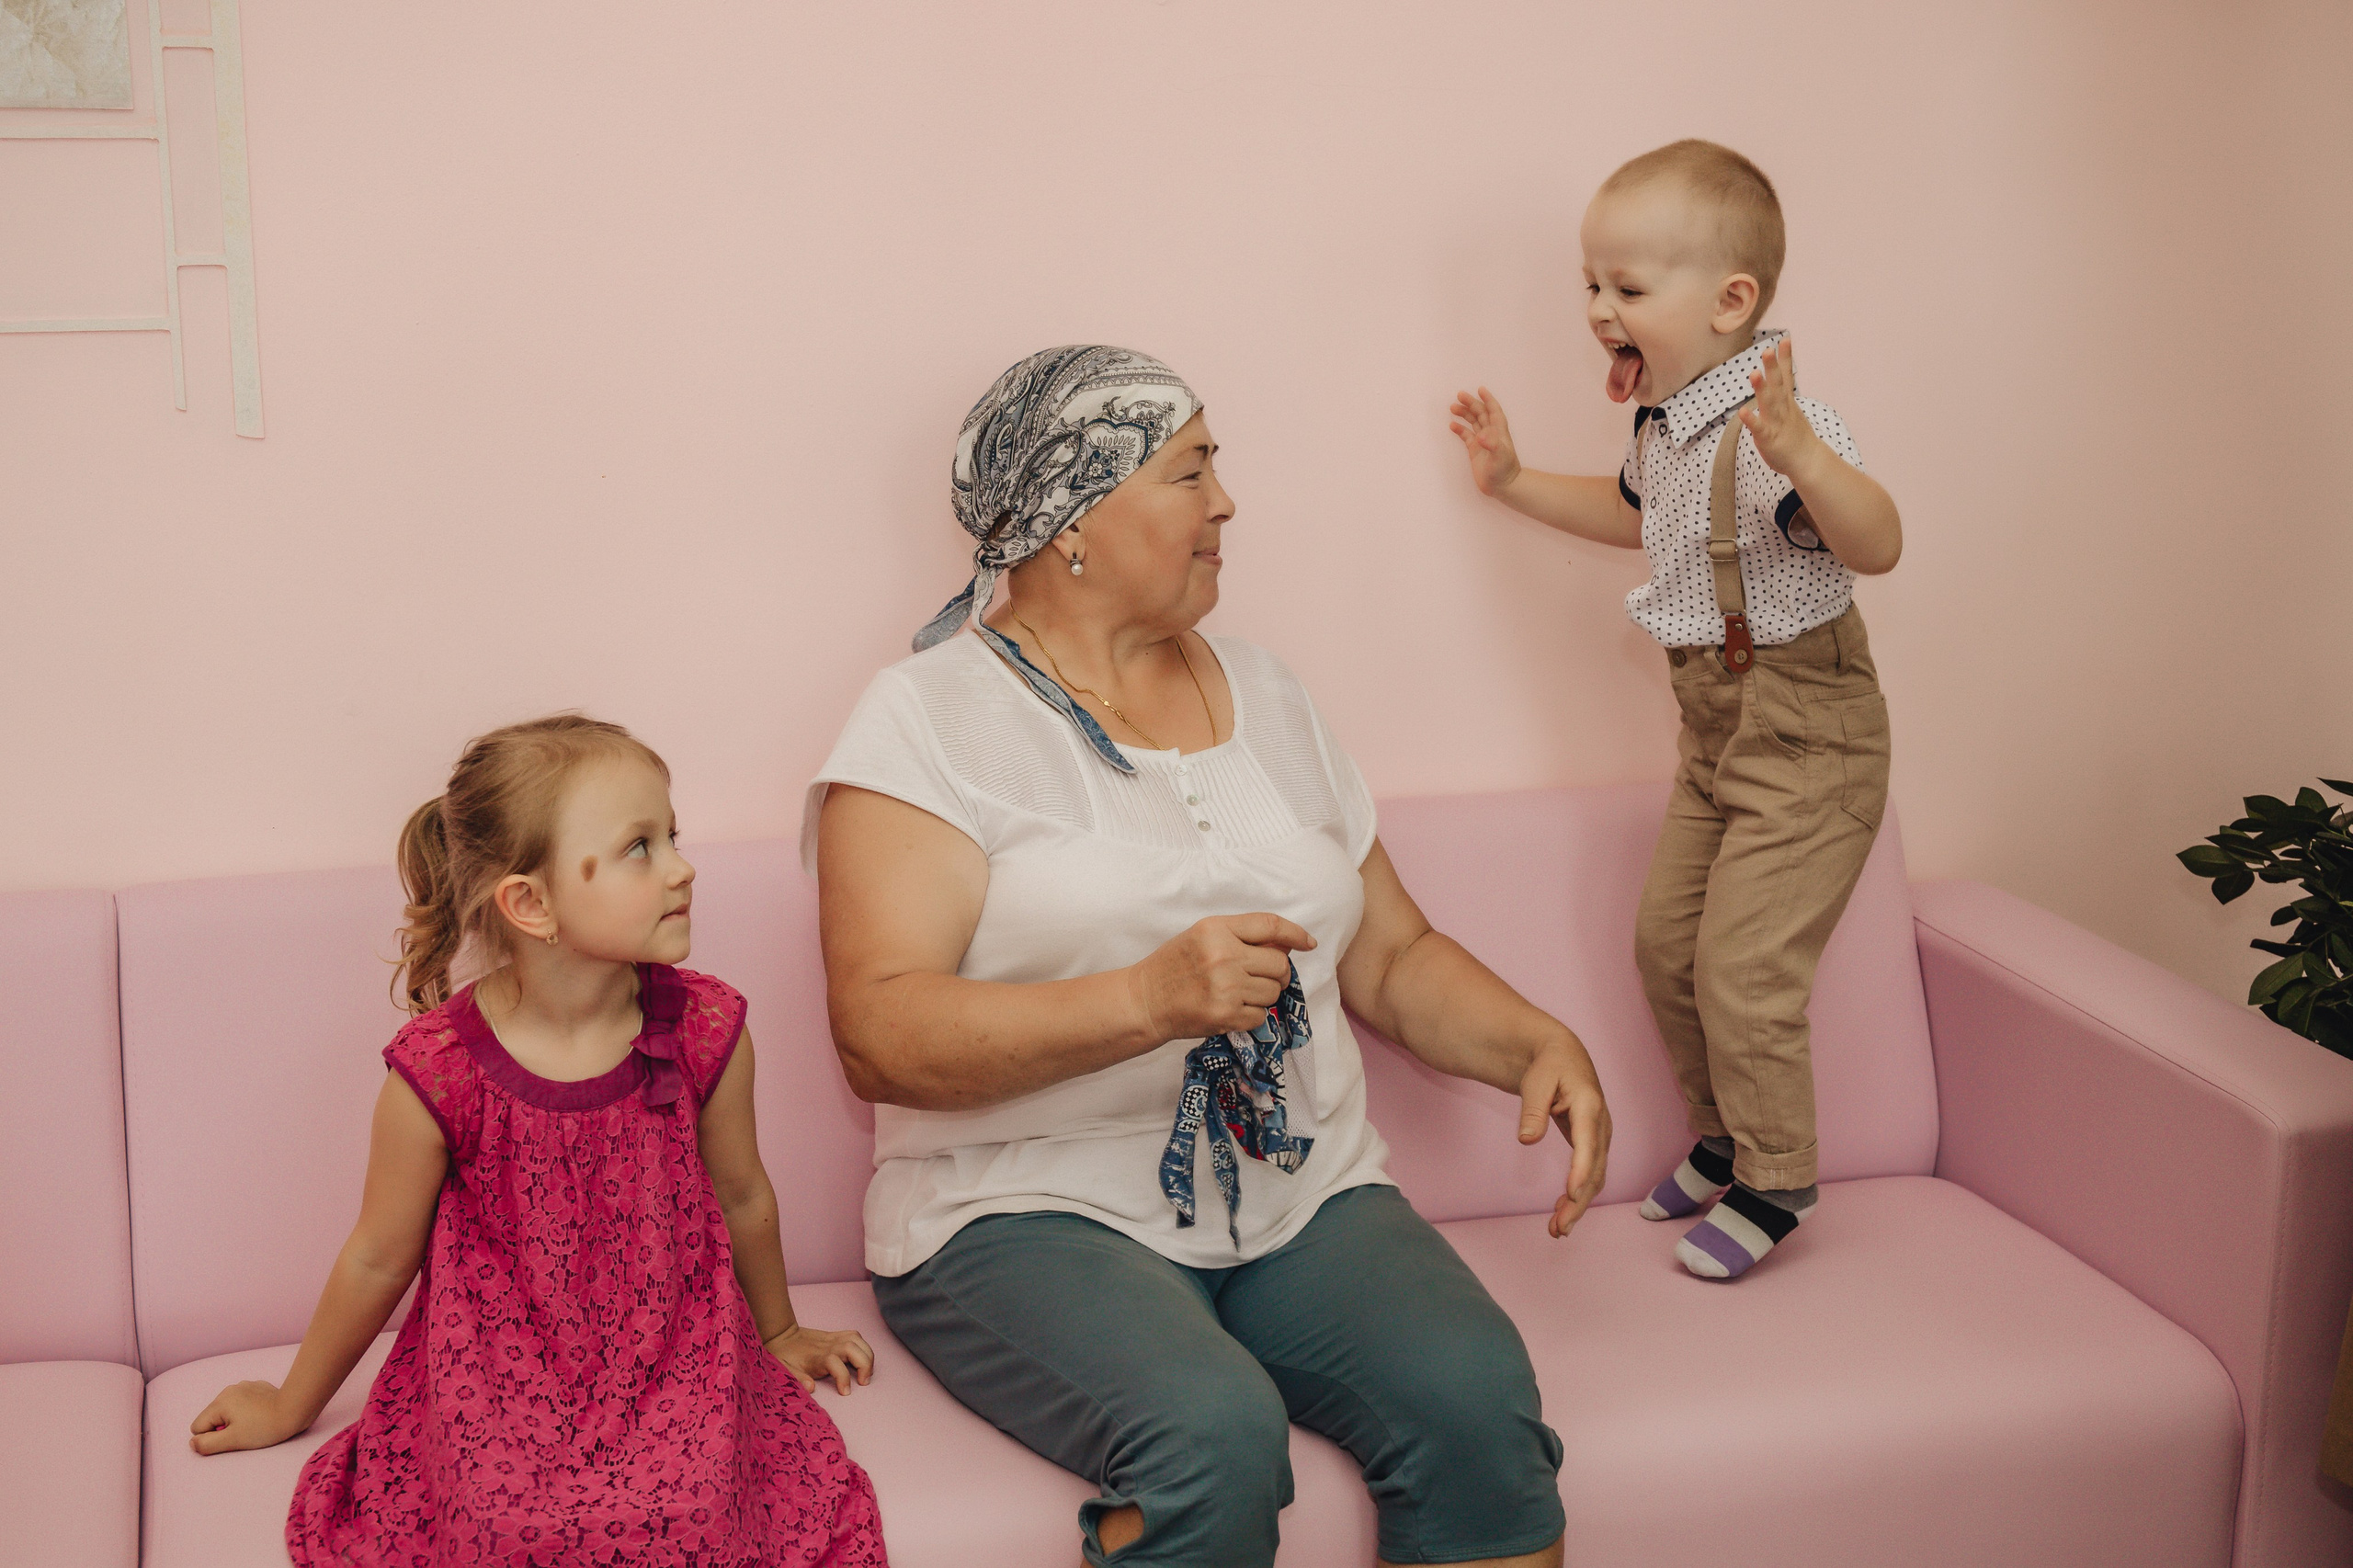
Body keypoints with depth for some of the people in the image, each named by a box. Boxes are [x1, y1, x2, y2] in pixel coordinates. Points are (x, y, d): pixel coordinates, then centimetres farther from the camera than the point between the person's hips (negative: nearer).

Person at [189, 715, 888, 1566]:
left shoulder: (705, 1032, -8)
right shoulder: (437, 1073, -14)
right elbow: (377, 1260, 3)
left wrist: (777, 1332, 26)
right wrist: (291, 1407, 15)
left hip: (671, 1359, 2)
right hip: (499, 1376, -1)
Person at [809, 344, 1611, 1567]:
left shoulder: (1262, 694, 16)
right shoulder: (931, 717, -4)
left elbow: (1391, 958, 20)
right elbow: (880, 1036, -15)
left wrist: (1539, 1044, -1)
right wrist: (1151, 999, -28)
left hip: (1302, 1194, 5)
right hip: (1032, 1213, -4)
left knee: (1479, 1402, -24)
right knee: (1214, 1432, -33)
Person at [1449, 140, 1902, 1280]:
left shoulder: (1774, 425, -25)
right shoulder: (1662, 424, 3)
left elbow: (1877, 545, -39)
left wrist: (1800, 456, -56)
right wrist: (1515, 483, 23)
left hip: (1806, 736, -9)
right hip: (1714, 731, 9)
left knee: (1744, 970, -6)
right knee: (1667, 943, 15)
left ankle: (1775, 1182, 15)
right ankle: (1723, 1138, 35)